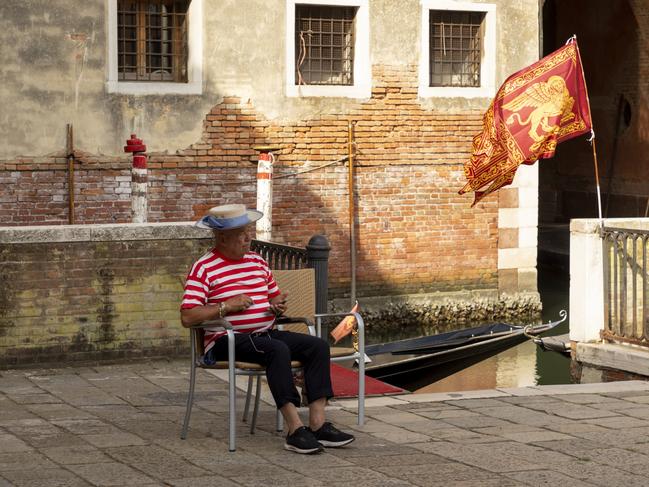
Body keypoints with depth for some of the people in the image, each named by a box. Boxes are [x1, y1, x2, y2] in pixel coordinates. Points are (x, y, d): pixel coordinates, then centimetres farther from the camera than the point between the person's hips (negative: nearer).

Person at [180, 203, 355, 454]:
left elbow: (275, 296, 31)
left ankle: (318, 424, -22)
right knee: (278, 350, -35)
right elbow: (187, 317, -13)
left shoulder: (257, 262, 18)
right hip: (227, 340, -7)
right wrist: (226, 306, -16)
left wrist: (278, 305, 6)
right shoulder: (204, 269, -4)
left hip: (265, 333, 7)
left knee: (318, 346, -14)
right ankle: (295, 429, -36)